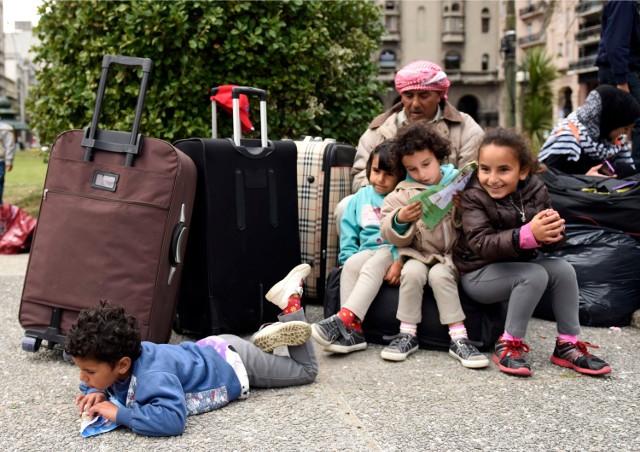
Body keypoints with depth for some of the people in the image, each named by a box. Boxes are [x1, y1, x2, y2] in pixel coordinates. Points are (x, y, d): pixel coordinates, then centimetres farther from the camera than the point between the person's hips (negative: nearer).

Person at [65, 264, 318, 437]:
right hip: (212, 350, 7)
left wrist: (120, 414, -48)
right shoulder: (124, 354, -20)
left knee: (306, 370, 17)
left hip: (233, 363, -7)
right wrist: (96, 393, -22)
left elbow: (172, 418, -58)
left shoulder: (153, 375, -44)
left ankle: (290, 304, 20)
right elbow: (91, 382, 1)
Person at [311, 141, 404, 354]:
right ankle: (353, 330, -36)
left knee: (371, 267, -33)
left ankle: (343, 319, -47)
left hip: (393, 252, -4)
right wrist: (349, 258, -1)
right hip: (367, 250, 4)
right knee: (350, 265, -28)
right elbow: (348, 231, 14)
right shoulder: (361, 197, 16)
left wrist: (399, 261, -23)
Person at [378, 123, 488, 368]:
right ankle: (408, 333, -19)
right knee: (413, 271, -29)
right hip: (418, 255, 1)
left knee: (439, 274, -30)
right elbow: (392, 236, 2)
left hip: (452, 256, -1)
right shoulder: (402, 194, 7)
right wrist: (400, 221, -18)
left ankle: (458, 338, -25)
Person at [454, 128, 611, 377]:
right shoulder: (473, 197, -18)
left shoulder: (535, 191, -5)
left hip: (518, 263, 6)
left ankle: (567, 345, -4)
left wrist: (554, 231, -31)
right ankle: (508, 345, -16)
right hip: (479, 273, -5)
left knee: (564, 269, -15)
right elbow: (481, 244, -32)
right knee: (535, 275, -27)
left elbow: (550, 242, -5)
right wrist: (528, 235, -46)